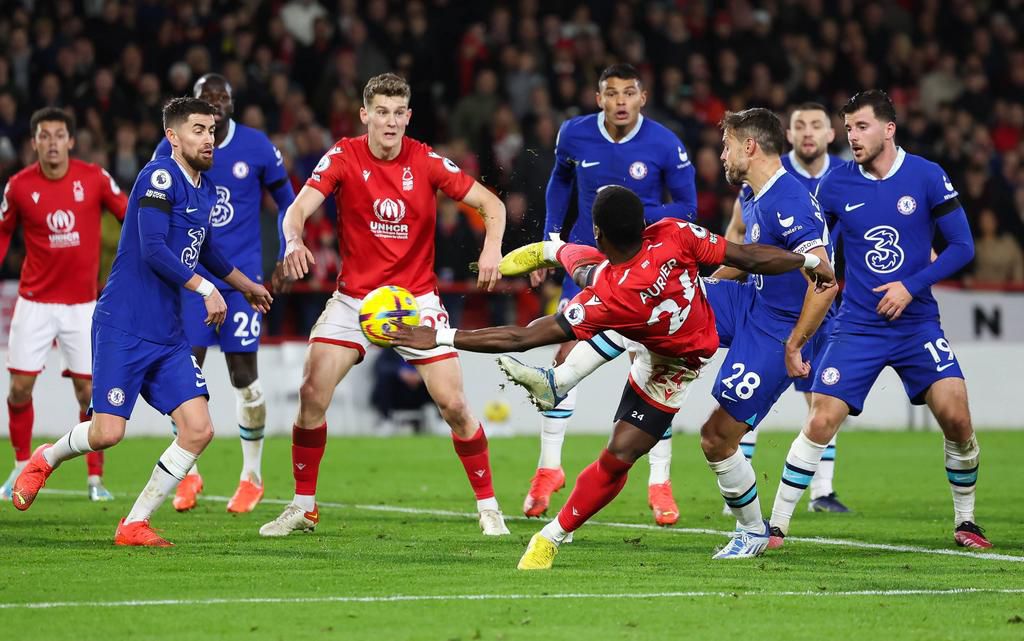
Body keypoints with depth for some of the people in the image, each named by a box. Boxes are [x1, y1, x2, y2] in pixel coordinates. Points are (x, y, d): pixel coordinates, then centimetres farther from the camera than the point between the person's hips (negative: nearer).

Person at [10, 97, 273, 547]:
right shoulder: (159, 177, -11)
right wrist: (206, 289, -17)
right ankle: (46, 459, 22)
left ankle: (134, 525, 3)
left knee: (199, 429, -6)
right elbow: (153, 250, -22)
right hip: (122, 327, -8)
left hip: (167, 335, 8)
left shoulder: (206, 190, 14)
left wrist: (247, 286, 45)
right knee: (108, 432, -12)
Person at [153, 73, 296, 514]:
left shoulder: (256, 147, -2)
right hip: (190, 275, 1)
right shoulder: (173, 148, -1)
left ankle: (251, 476, 14)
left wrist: (286, 258, 4)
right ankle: (188, 473, 10)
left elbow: (286, 201, 11)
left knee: (244, 375, 0)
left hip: (242, 276, -1)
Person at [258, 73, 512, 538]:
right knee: (312, 393, -11)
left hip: (416, 299, -1)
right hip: (353, 299, 1)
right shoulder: (343, 158, -7)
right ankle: (303, 506, 5)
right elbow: (300, 207, -17)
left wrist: (492, 247, -26)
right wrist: (294, 241, -40)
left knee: (453, 403, -8)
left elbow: (491, 204, -6)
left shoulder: (426, 162, -7)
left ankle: (488, 505, 9)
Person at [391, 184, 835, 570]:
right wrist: (809, 260, -5)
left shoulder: (604, 300, -43)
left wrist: (440, 337, -35)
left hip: (669, 365, -7)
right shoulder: (674, 236, -34)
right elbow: (752, 258, -24)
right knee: (583, 263, 23)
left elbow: (521, 338, -39)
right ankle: (553, 251, 58)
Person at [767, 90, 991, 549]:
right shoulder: (835, 184, -1)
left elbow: (962, 246, -3)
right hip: (857, 327, 0)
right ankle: (776, 524, -1)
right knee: (821, 421, -11)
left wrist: (911, 286, -13)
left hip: (917, 323, 0)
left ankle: (964, 520, 10)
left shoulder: (927, 177, -4)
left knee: (955, 417, -12)